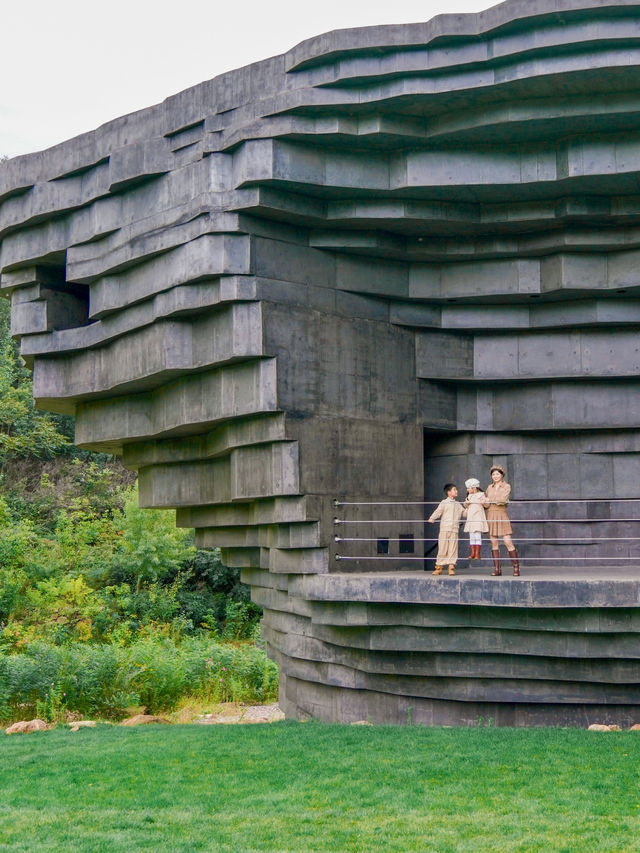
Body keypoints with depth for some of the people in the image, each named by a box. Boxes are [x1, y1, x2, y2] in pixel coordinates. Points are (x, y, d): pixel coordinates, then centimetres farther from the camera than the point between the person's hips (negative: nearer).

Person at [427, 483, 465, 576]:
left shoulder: (458, 505, 20)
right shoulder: (444, 503, 4)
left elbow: (464, 512, 29)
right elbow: (438, 511, -8)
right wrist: (432, 518, -23)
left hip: (454, 530, 4)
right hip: (444, 529, -4)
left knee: (453, 548, -3)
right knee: (442, 548, -3)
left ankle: (451, 567, -1)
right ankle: (439, 567, 5)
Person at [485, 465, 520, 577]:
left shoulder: (506, 487, 1)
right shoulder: (489, 487, 14)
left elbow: (503, 500, -14)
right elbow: (485, 502, 24)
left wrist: (490, 500, -6)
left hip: (502, 515, -4)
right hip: (490, 515, 4)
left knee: (508, 542, -9)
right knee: (494, 543, 2)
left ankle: (516, 567, -3)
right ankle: (496, 569, 3)